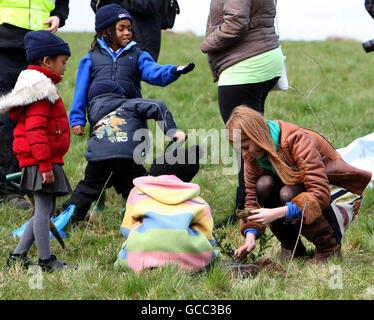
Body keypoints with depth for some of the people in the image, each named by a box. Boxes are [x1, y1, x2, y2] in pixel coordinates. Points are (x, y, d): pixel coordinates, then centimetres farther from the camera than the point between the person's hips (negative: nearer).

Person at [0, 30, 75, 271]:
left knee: (45, 210, 13)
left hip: (44, 161, 11)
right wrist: (45, 164, -24)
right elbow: (35, 130, -22)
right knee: (44, 209, -5)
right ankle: (46, 260, -1)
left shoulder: (43, 86, 19)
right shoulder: (41, 90, -14)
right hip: (40, 161, -11)